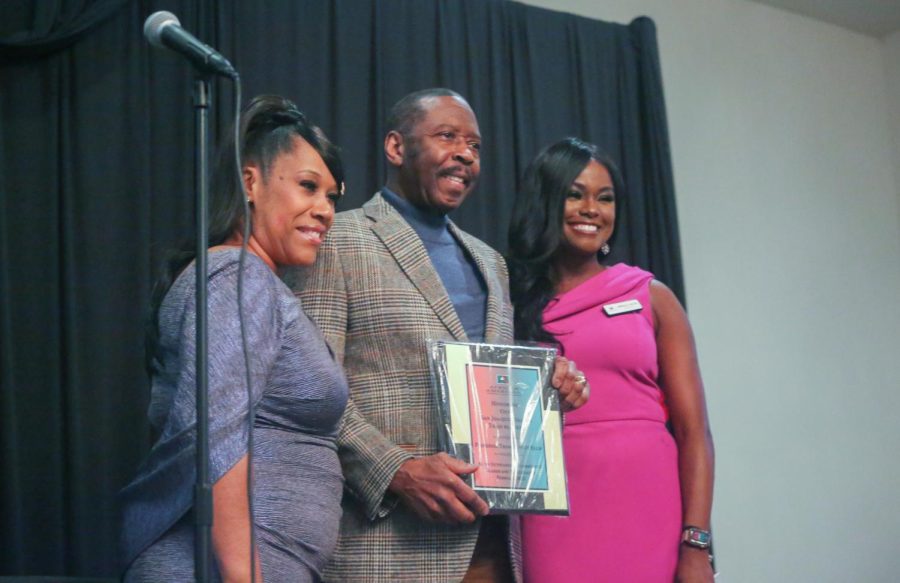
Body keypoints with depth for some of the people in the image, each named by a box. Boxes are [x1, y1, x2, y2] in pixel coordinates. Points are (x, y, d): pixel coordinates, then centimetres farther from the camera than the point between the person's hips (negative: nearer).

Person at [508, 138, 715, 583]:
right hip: (555, 524, 0)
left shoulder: (651, 297, 5)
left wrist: (696, 545, -9)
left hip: (649, 514, 0)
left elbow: (692, 429, 0)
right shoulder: (515, 307, 7)